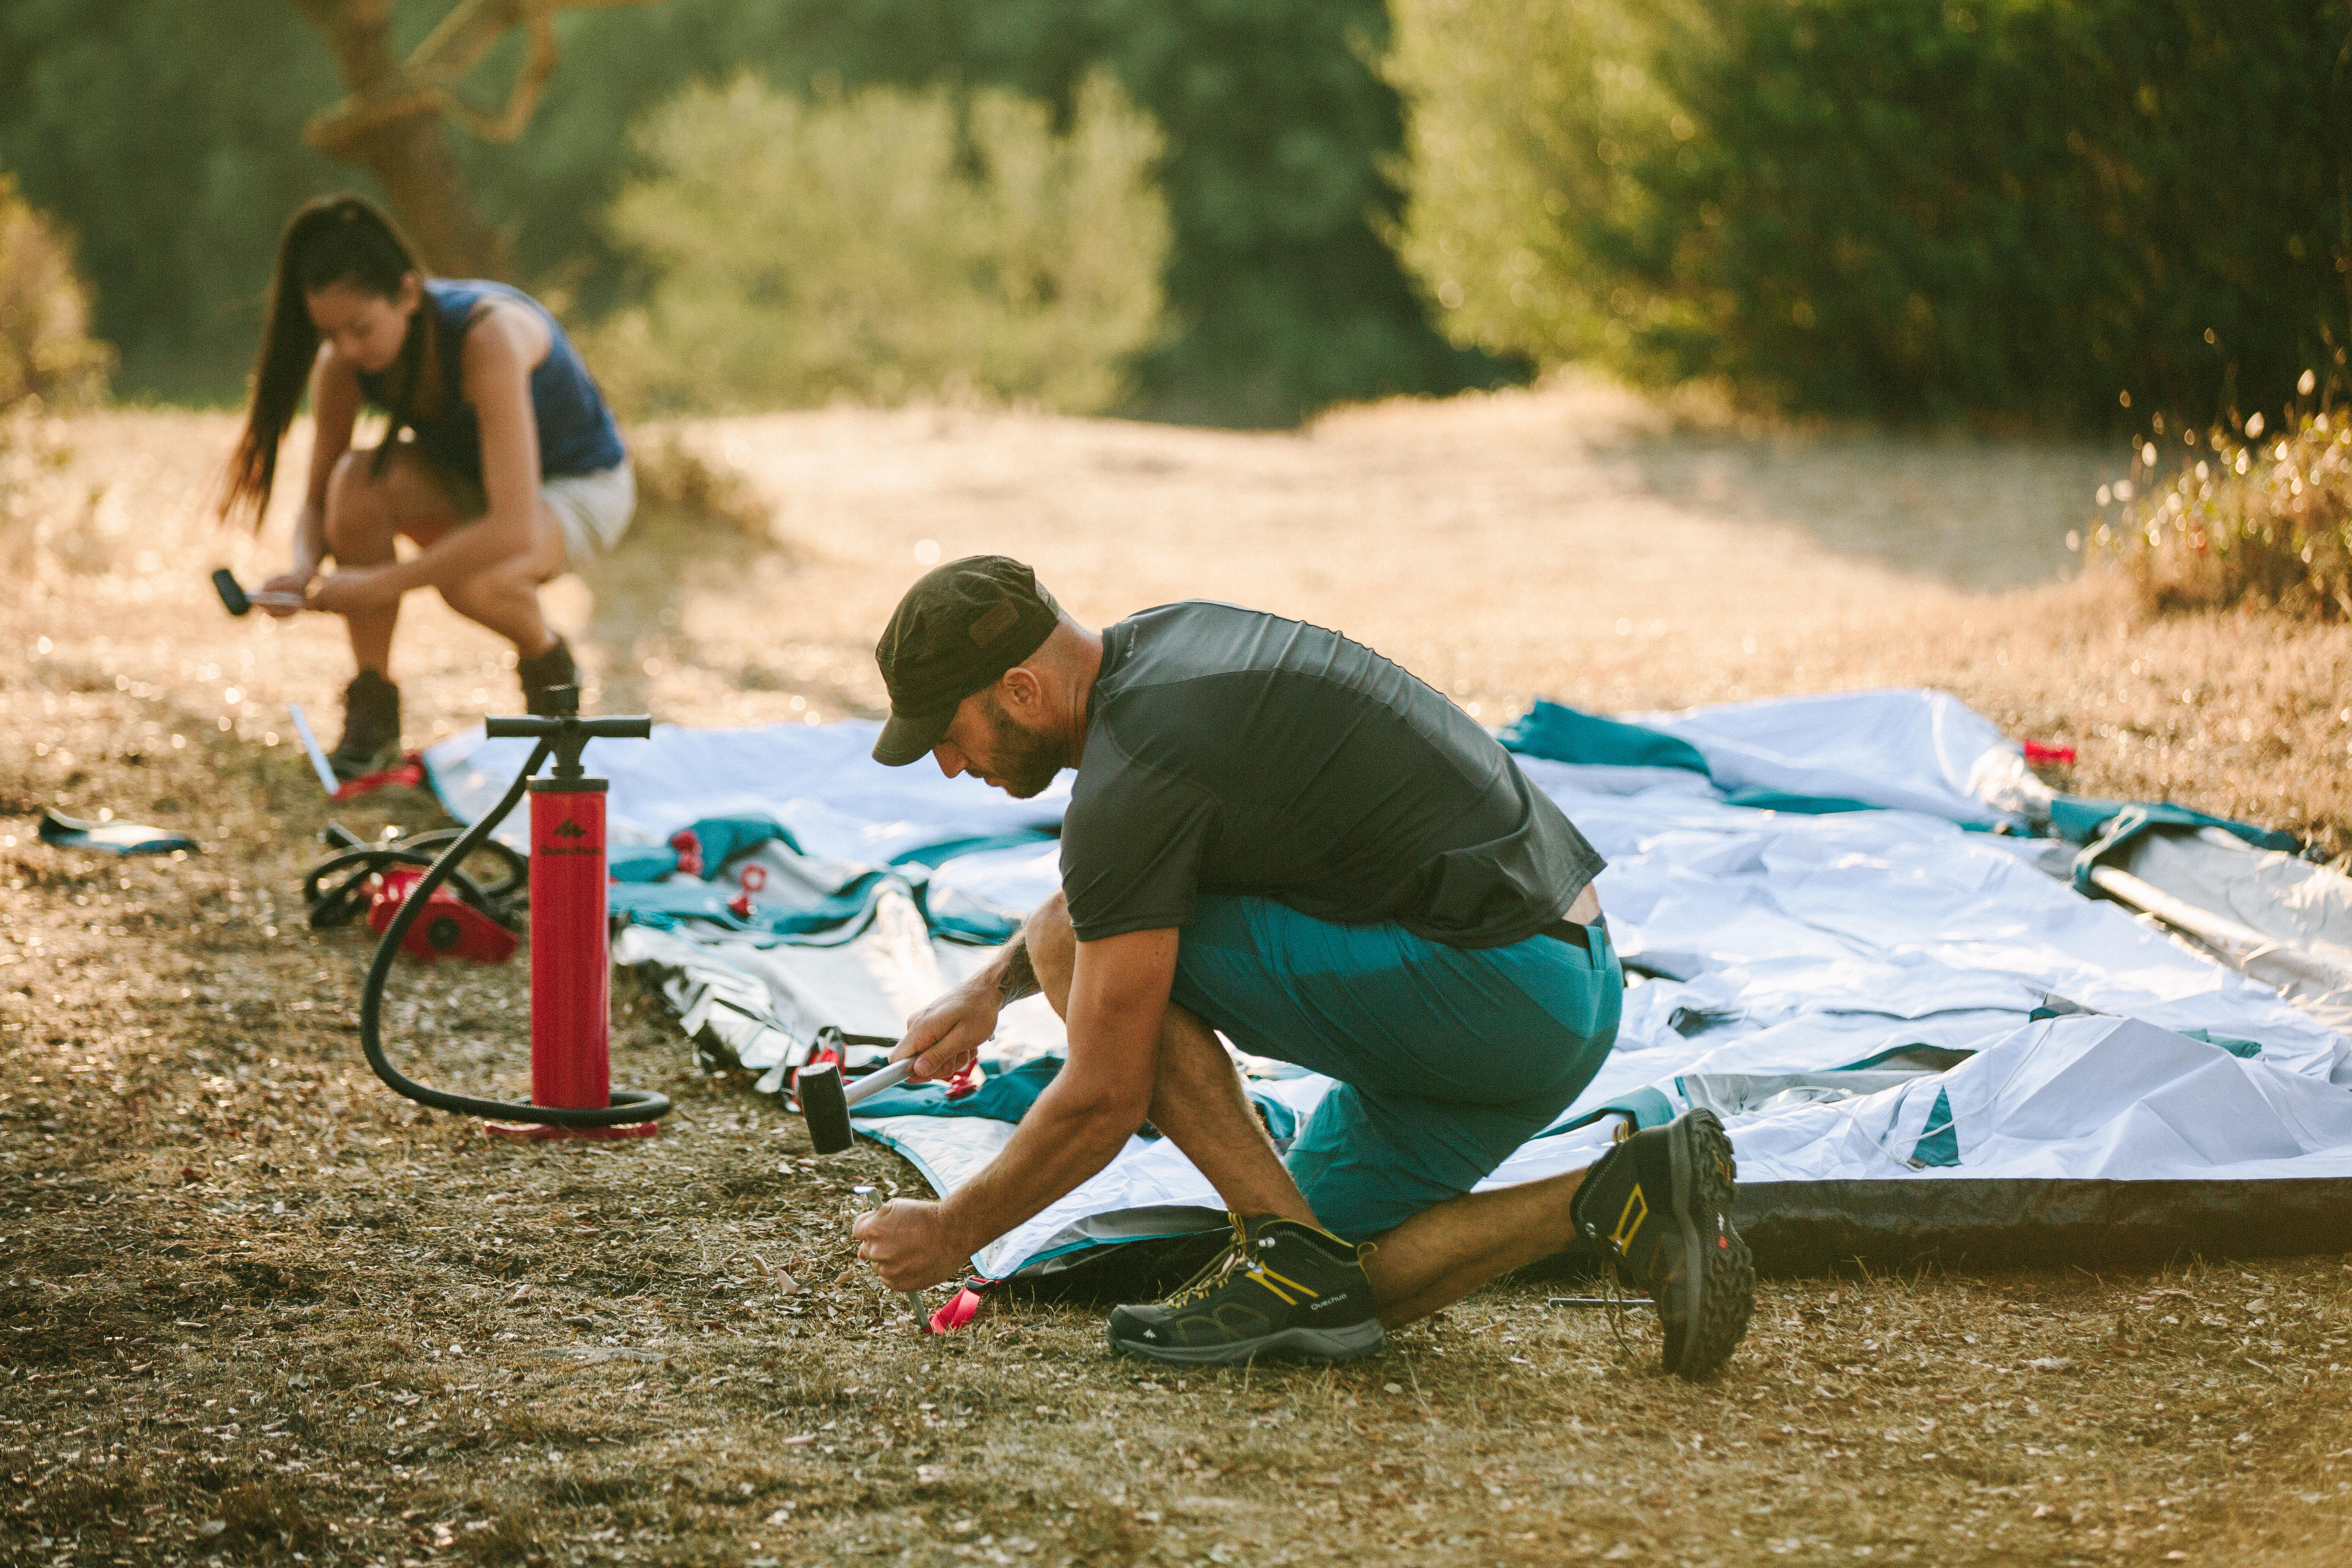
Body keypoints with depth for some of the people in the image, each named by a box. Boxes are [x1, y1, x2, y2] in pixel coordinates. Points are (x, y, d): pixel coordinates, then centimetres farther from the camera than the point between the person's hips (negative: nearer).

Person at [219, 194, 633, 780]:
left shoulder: (489, 336, -36)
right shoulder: (342, 362, -18)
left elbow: (514, 529, -43)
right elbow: (319, 501, -6)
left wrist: (381, 584, -42)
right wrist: (305, 568, -30)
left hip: (581, 488, -5)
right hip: (466, 479, 5)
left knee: (471, 583, -37)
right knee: (355, 480, -28)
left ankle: (548, 663, -1)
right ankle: (372, 711, -15)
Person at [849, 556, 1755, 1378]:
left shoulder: (1130, 782, -17)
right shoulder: (1160, 643, 11)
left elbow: (1102, 1102, -13)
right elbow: (1104, 891, 32)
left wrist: (953, 1233, 1)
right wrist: (993, 986, 16)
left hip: (1491, 989, -10)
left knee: (1082, 949, -9)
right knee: (1335, 1293, 16)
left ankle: (1292, 1255, -6)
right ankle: (1630, 1199, 5)